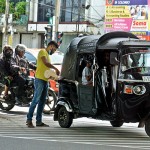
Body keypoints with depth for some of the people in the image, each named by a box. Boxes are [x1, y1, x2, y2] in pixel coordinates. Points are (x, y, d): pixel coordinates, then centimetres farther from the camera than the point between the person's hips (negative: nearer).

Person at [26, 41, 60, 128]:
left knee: (42, 101, 7)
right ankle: (29, 119, -9)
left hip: (46, 80, 9)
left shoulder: (48, 55, 26)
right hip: (40, 79, -9)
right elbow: (46, 63, -17)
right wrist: (56, 69, -10)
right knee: (36, 100, -11)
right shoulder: (43, 52, -3)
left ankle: (39, 121, 9)